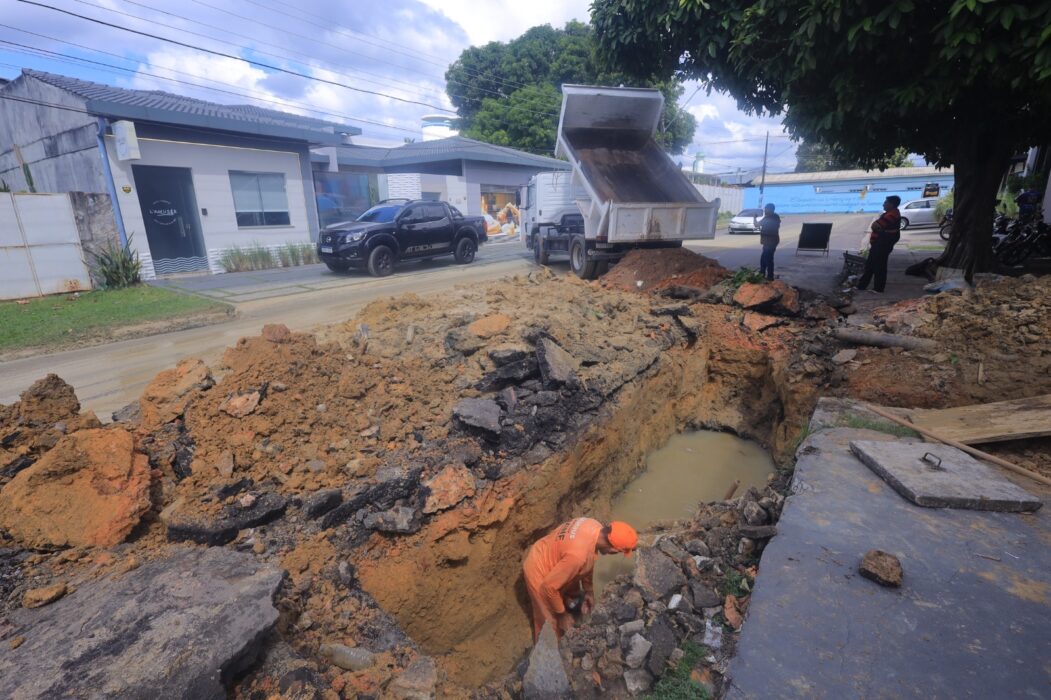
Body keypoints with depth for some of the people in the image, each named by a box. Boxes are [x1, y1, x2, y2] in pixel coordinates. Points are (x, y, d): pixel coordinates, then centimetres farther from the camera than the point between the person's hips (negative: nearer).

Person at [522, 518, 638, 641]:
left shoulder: (595, 526, -16)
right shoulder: (578, 555, -41)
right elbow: (549, 587, -30)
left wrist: (589, 591, 11)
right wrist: (562, 614, -14)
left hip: (547, 556, 8)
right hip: (539, 571, -7)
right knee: (552, 624, 15)